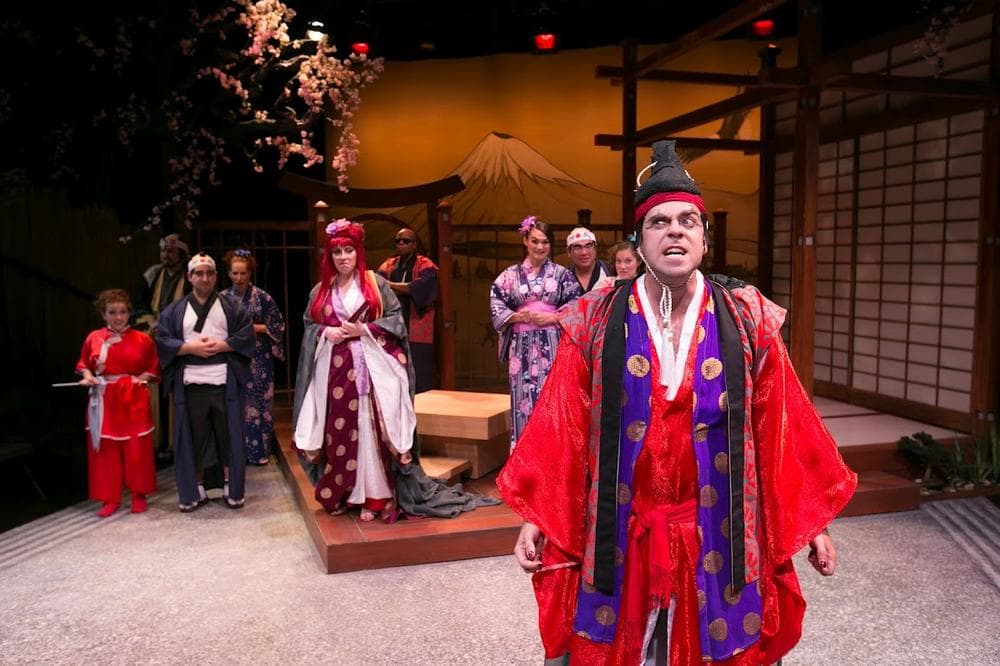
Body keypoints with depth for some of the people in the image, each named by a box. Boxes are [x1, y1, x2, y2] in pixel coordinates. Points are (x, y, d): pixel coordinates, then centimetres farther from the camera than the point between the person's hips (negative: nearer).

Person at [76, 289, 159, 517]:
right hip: (104, 402, 1)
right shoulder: (93, 338, 4)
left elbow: (154, 370, 6)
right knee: (105, 451, 5)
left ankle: (138, 495, 17)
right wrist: (87, 376, -6)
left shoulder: (142, 340, 1)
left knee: (137, 450, 3)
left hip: (134, 402, -1)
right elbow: (84, 365, 14)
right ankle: (110, 498, 15)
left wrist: (141, 378, -11)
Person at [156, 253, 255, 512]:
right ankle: (195, 491, 16)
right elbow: (163, 340, 3)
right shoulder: (175, 310, 11)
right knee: (194, 437, 5)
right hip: (190, 383, 1)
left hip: (225, 383, -1)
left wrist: (221, 345, -12)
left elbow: (246, 334, 0)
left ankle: (231, 489, 14)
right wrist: (191, 347, -10)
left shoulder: (231, 306, 8)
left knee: (228, 435, 3)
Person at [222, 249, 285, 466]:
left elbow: (278, 325, 1)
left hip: (258, 359, -2)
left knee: (257, 402, 1)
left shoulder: (262, 297, -2)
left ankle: (258, 450, 13)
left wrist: (253, 328, -10)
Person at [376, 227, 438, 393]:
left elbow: (420, 287, -19)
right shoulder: (389, 265, 15)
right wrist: (404, 290, -21)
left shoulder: (425, 266, 0)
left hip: (416, 333, -4)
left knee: (418, 384, -1)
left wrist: (388, 285, -14)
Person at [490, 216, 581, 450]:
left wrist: (551, 318, -10)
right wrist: (519, 317, -9)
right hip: (522, 345, 1)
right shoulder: (511, 274, 9)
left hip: (552, 344, -1)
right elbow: (496, 306, 6)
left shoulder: (562, 274, 6)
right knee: (523, 397, 1)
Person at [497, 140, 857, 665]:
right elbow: (561, 429, -5)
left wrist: (810, 523, 1)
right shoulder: (595, 324, -6)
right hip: (623, 538, 0)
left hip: (717, 538, 1)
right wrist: (536, 517, -7)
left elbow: (781, 429, -1)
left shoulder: (748, 321, -3)